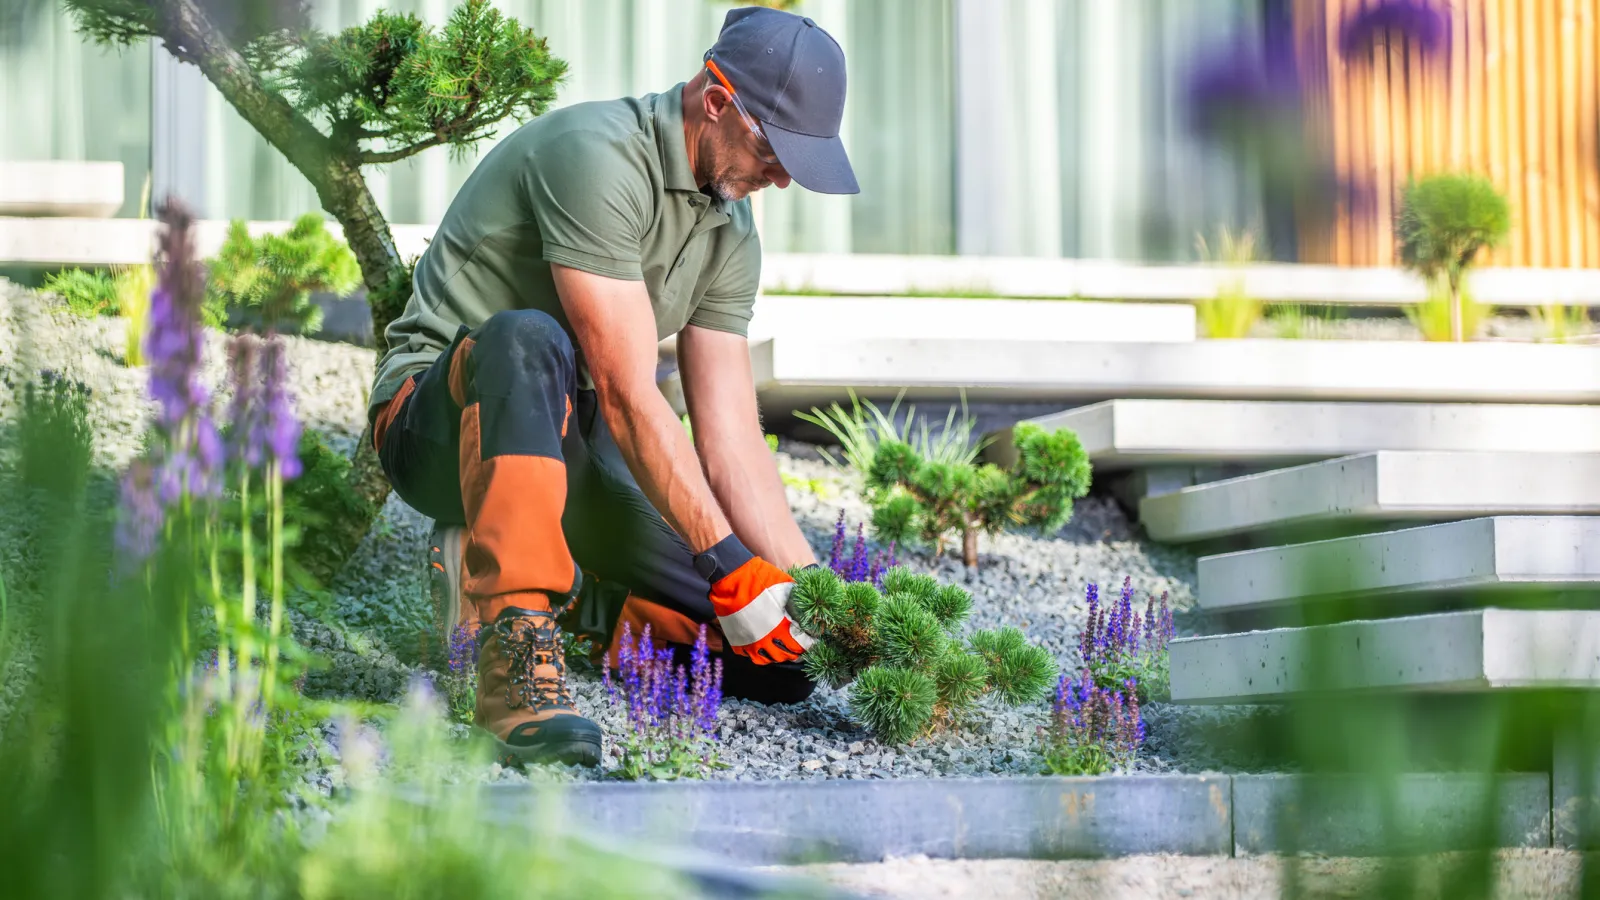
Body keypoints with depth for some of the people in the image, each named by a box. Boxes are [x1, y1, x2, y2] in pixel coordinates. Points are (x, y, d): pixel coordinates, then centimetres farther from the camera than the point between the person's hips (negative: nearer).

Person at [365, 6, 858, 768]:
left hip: (569, 443, 7)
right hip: (437, 415, -7)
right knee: (527, 339, -43)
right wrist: (731, 567, -29)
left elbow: (730, 436, 1)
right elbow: (625, 397, -27)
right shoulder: (599, 158, -22)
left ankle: (559, 591, 10)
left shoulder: (731, 232, 4)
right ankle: (517, 651, -43)